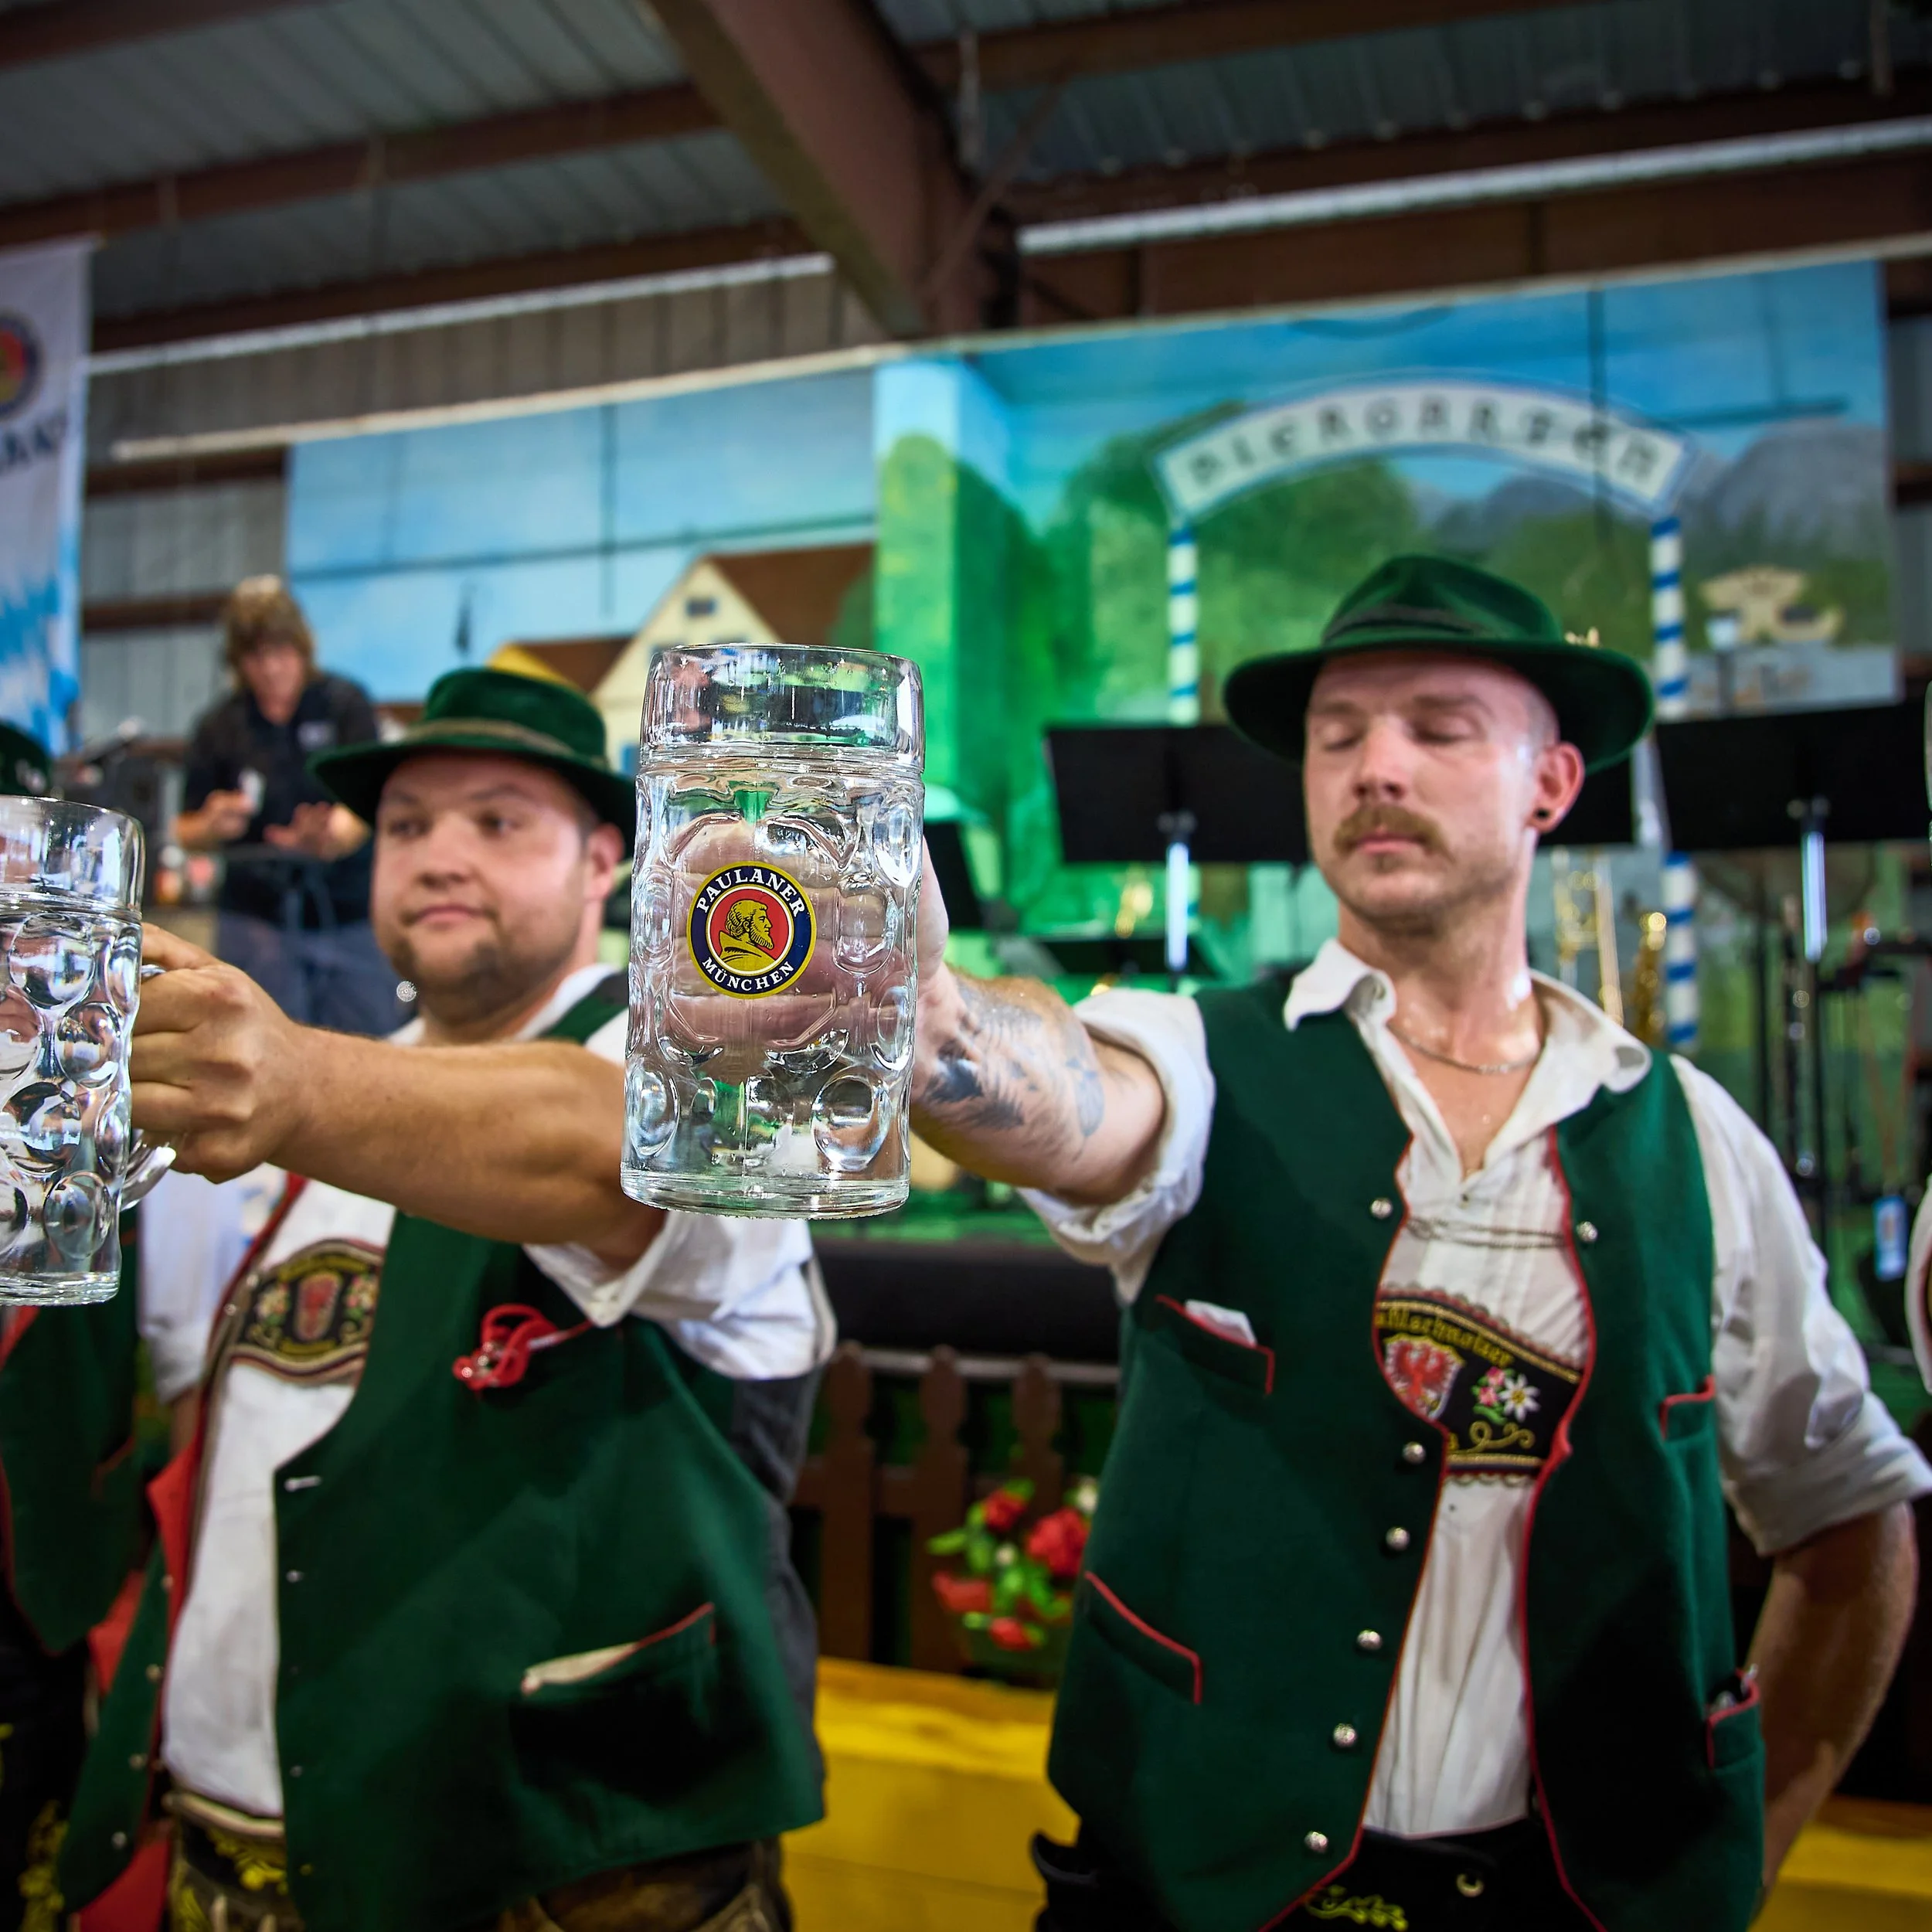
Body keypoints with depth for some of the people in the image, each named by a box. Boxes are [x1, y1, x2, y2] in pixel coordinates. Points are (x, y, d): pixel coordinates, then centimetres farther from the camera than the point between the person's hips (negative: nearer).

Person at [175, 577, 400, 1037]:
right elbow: (186, 830, 12)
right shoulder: (220, 727, 6)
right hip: (256, 918, 1)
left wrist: (331, 838, -33)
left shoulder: (345, 703, 0)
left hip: (351, 917, -1)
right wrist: (214, 825, -11)